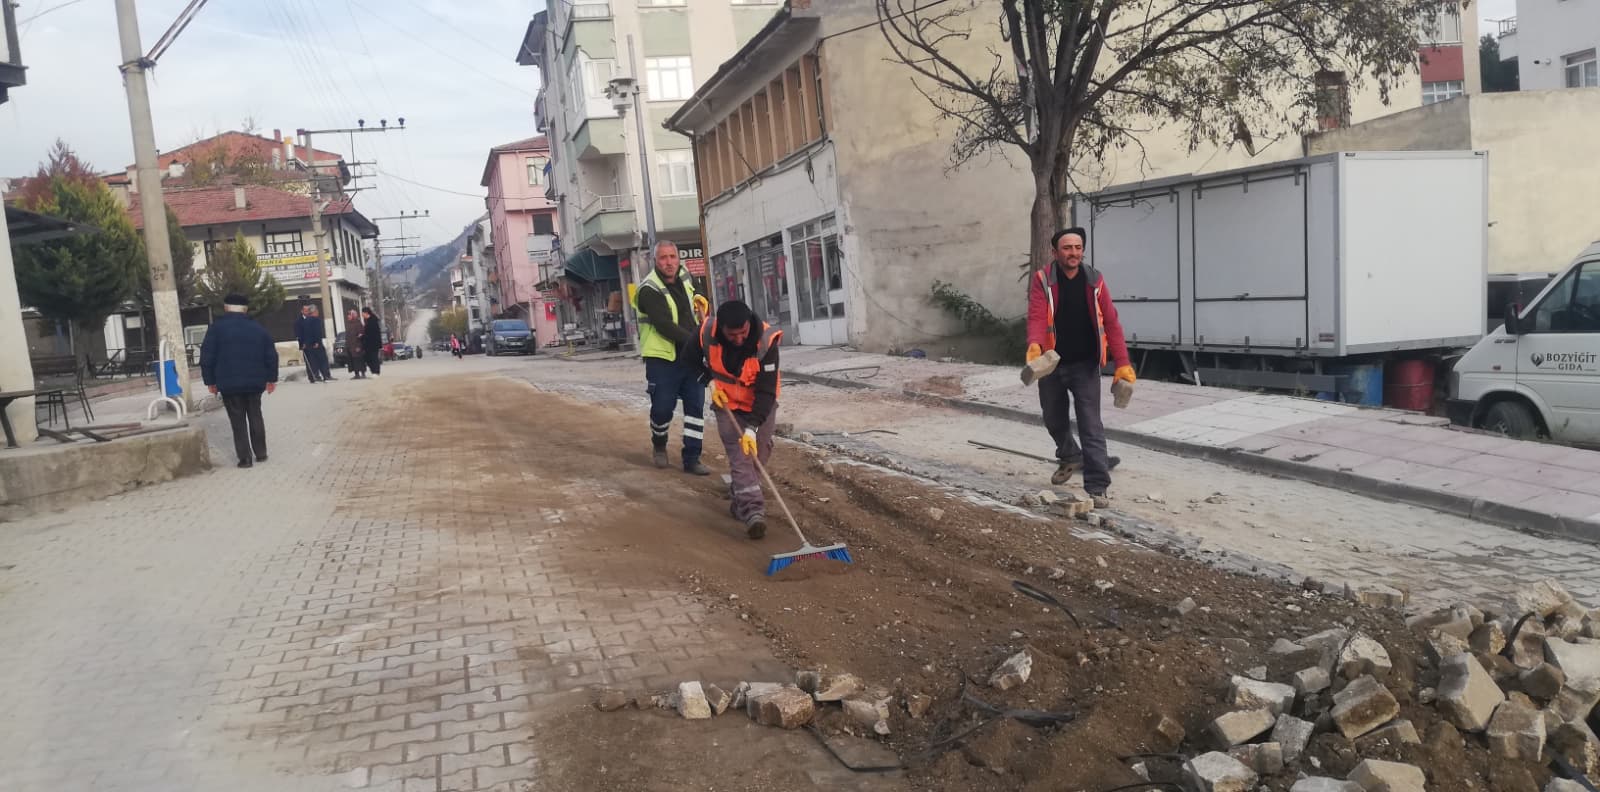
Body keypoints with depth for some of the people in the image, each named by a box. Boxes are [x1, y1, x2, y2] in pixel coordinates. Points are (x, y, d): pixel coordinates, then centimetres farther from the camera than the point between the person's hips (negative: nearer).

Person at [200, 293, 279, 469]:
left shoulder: (217, 327, -2)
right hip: (255, 382, 3)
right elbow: (271, 355, 6)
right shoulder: (257, 327, 7)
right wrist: (271, 378, 13)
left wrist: (210, 381, 3)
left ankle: (245, 457, -2)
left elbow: (207, 356, -4)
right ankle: (261, 453, 15)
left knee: (238, 420, 1)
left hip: (229, 383, -3)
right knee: (255, 417, 14)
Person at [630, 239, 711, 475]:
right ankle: (659, 444, 30)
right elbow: (665, 326, -25)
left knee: (696, 407, 2)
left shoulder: (684, 276, 8)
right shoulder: (650, 291, -15)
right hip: (662, 359, -6)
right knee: (662, 408, -1)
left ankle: (691, 459, 9)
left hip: (691, 357, 6)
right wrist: (696, 341, -30)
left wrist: (698, 298, 12)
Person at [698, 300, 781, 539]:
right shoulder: (706, 332, -24)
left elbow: (766, 391, -31)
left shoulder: (766, 341, -33)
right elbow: (699, 357, 4)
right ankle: (752, 509, -22)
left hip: (760, 403, 0)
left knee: (758, 451, 6)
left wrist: (752, 426, -36)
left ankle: (740, 500, 28)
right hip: (727, 402, 0)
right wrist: (712, 380, -8)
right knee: (739, 454, -13)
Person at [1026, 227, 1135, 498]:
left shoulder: (1095, 280, -2)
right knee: (1054, 419, 18)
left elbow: (1111, 322, -4)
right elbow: (1037, 317, -20)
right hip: (1051, 364, 1)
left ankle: (1097, 486, -6)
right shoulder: (1041, 280, -7)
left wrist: (1122, 363, -12)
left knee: (1091, 426, -7)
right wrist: (1035, 345, -41)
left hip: (1085, 365, -1)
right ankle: (1069, 456, 47)